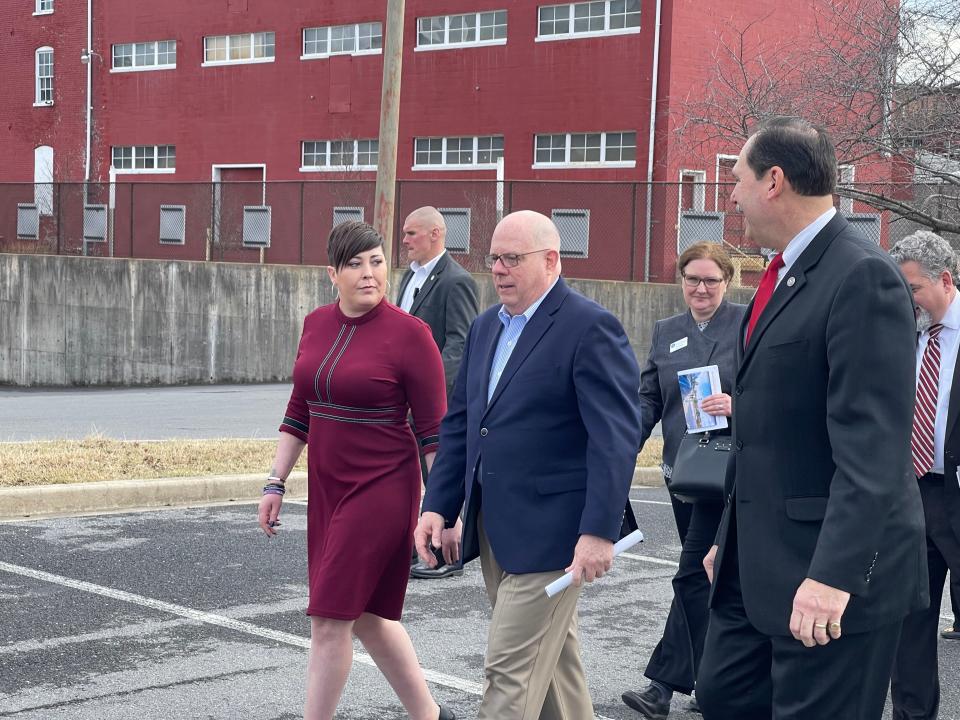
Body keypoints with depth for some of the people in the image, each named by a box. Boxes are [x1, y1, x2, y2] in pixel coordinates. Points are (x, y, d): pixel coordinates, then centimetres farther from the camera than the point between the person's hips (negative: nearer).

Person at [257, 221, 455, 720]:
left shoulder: (409, 333, -13)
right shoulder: (316, 325, 5)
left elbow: (433, 430, -11)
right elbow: (300, 410, 14)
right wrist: (276, 483, 10)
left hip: (382, 491, -7)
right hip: (327, 487, 7)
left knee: (330, 618, -6)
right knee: (364, 614, 15)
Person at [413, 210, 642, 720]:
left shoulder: (589, 327, -12)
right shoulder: (485, 326, 13)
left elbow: (616, 437, -17)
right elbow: (458, 423, 16)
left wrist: (599, 531, -22)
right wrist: (439, 505, 8)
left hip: (549, 533, -8)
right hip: (492, 529, 8)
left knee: (511, 670, -7)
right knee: (551, 657, 18)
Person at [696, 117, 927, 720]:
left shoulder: (862, 277, -17)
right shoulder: (785, 276, 14)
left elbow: (873, 445, -24)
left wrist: (835, 575, -29)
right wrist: (731, 538, 22)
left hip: (830, 576, -9)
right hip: (757, 560, 10)